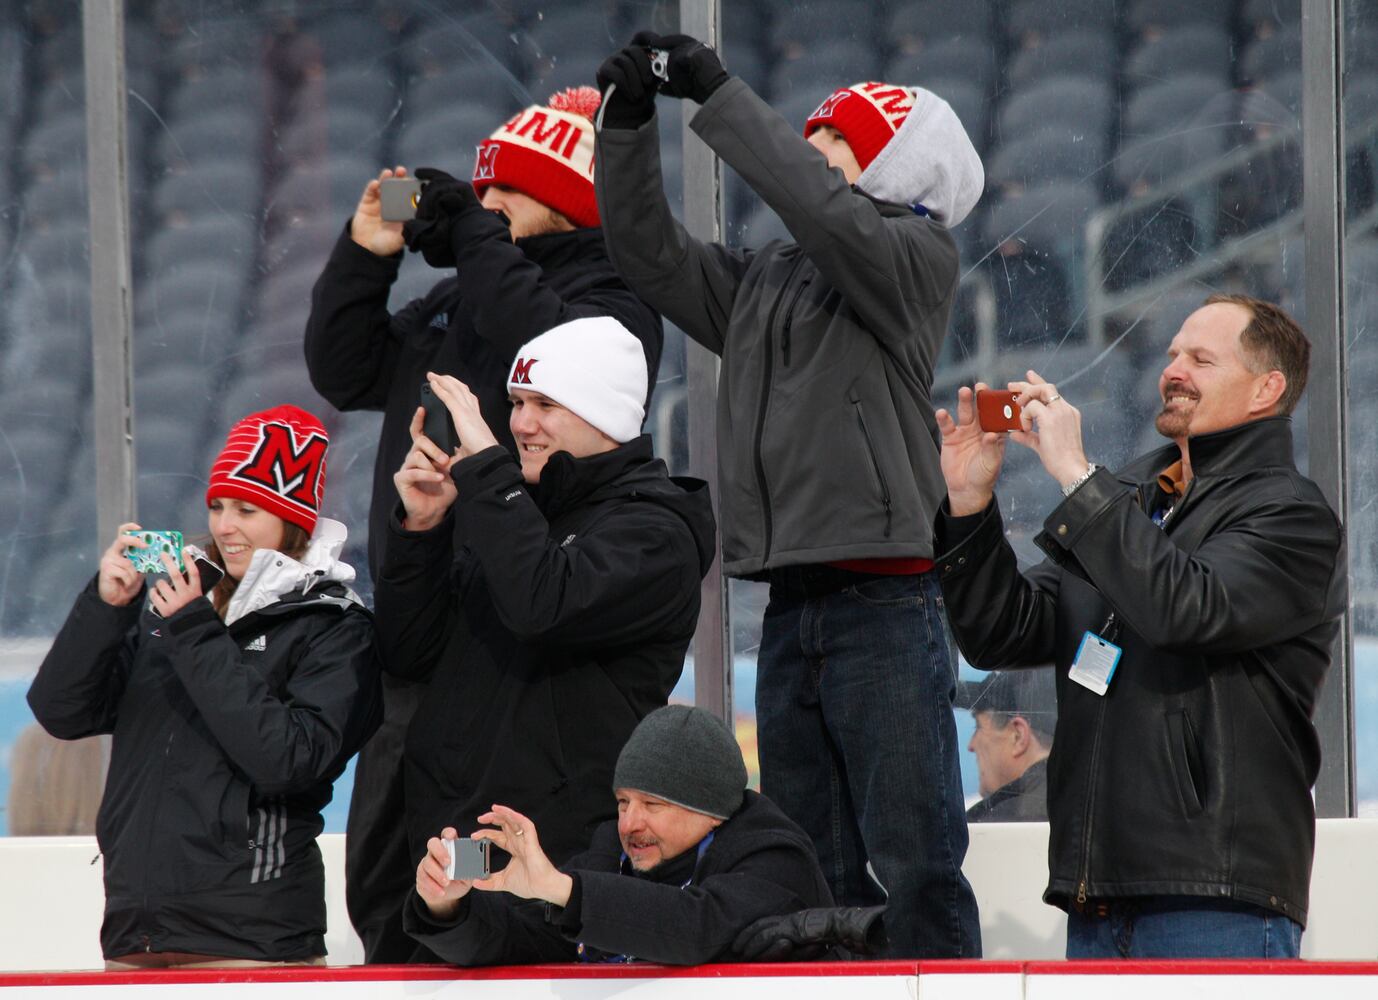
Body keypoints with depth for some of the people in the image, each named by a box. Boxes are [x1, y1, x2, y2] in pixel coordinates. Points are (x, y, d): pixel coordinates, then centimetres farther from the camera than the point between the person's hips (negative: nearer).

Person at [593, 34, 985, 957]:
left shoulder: (919, 256, -2)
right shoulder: (762, 283, 18)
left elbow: (824, 212, -19)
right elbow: (653, 255, 17)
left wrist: (720, 96, -16)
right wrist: (628, 126, 5)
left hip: (885, 604, -7)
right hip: (791, 608, 7)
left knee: (914, 865, -10)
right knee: (812, 878, 9)